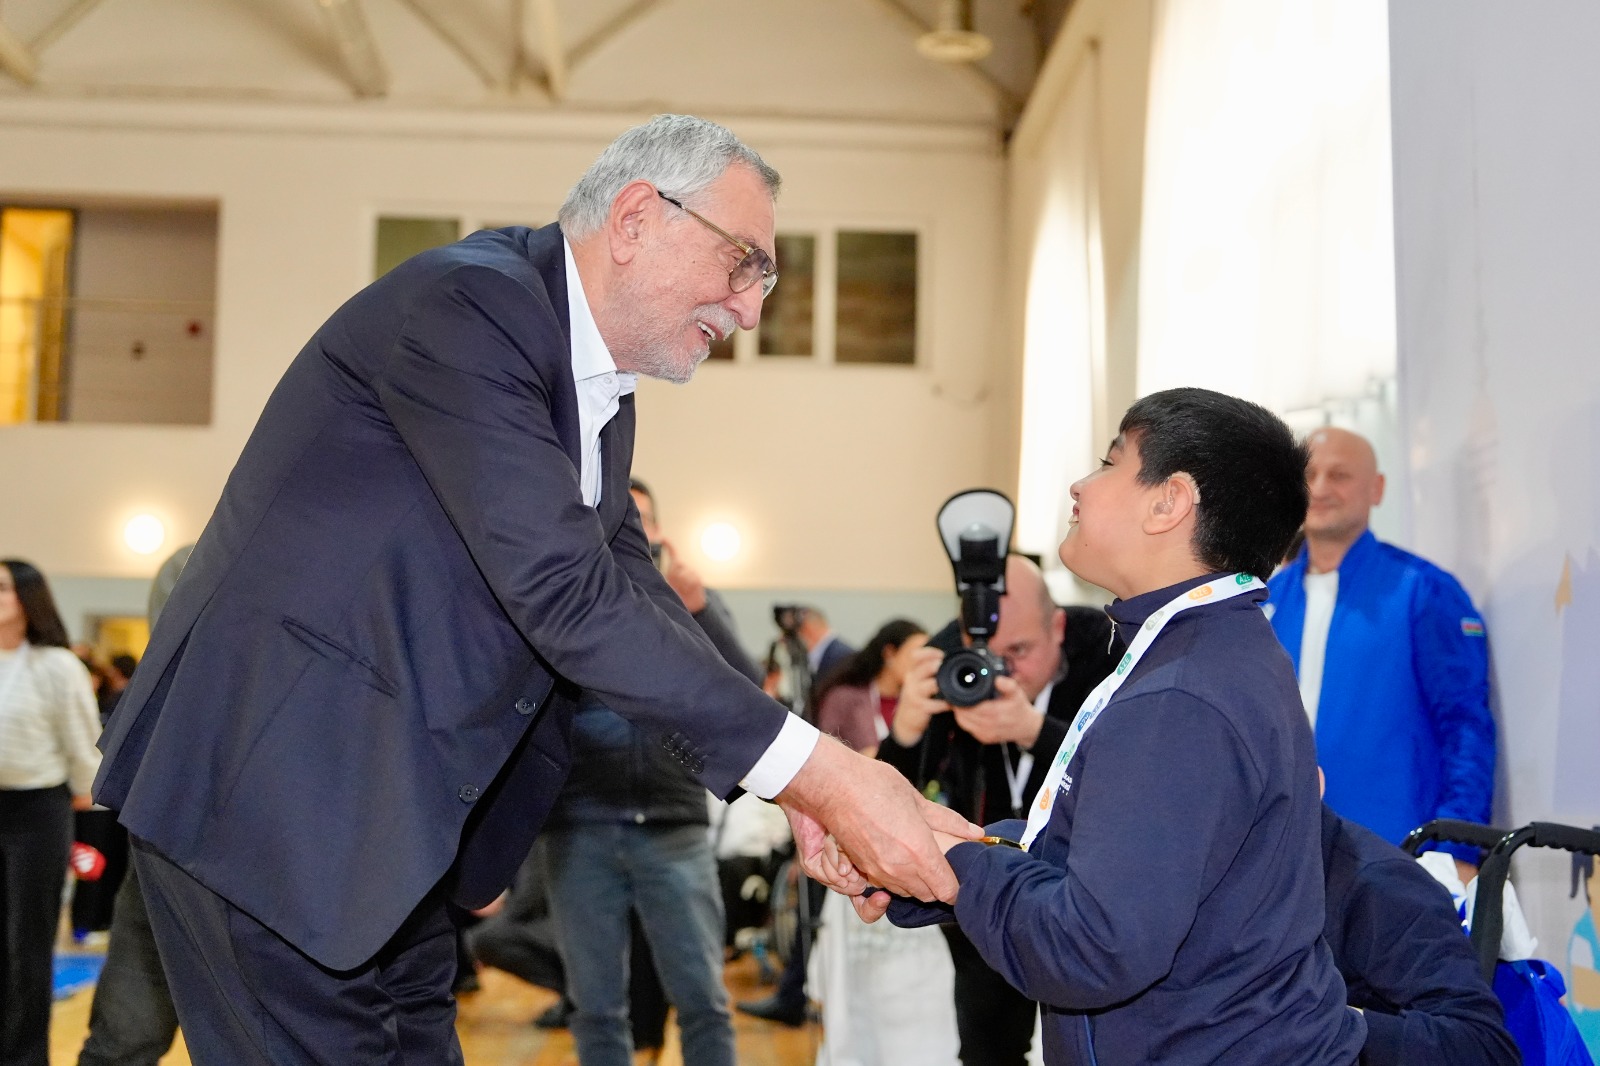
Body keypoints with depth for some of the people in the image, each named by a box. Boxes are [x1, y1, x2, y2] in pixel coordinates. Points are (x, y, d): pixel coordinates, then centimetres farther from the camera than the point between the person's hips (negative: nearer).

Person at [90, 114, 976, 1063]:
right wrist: (815, 769, -26)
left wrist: (798, 784, -4)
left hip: (393, 825, 9)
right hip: (271, 794, -9)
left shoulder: (602, 397, 11)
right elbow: (564, 594, -27)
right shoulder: (467, 304, -19)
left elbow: (634, 597, 10)